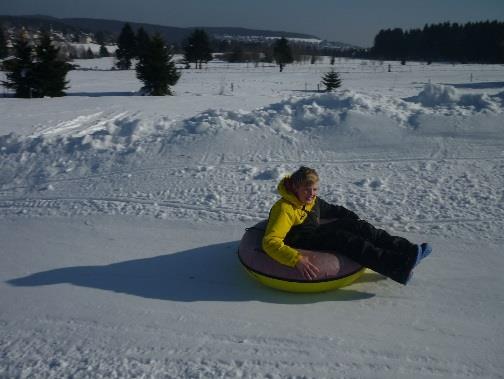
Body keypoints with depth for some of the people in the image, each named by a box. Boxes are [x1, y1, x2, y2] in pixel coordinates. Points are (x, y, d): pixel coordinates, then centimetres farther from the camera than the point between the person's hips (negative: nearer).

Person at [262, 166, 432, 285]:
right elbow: (270, 242, -33)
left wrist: (356, 220, 11)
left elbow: (333, 210, 25)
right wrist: (297, 259, -46)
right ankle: (399, 268, -37)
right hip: (300, 246, -9)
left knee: (354, 225, -11)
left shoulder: (313, 201, 6)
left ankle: (405, 249, -16)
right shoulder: (284, 209, -22)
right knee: (342, 238, -29)